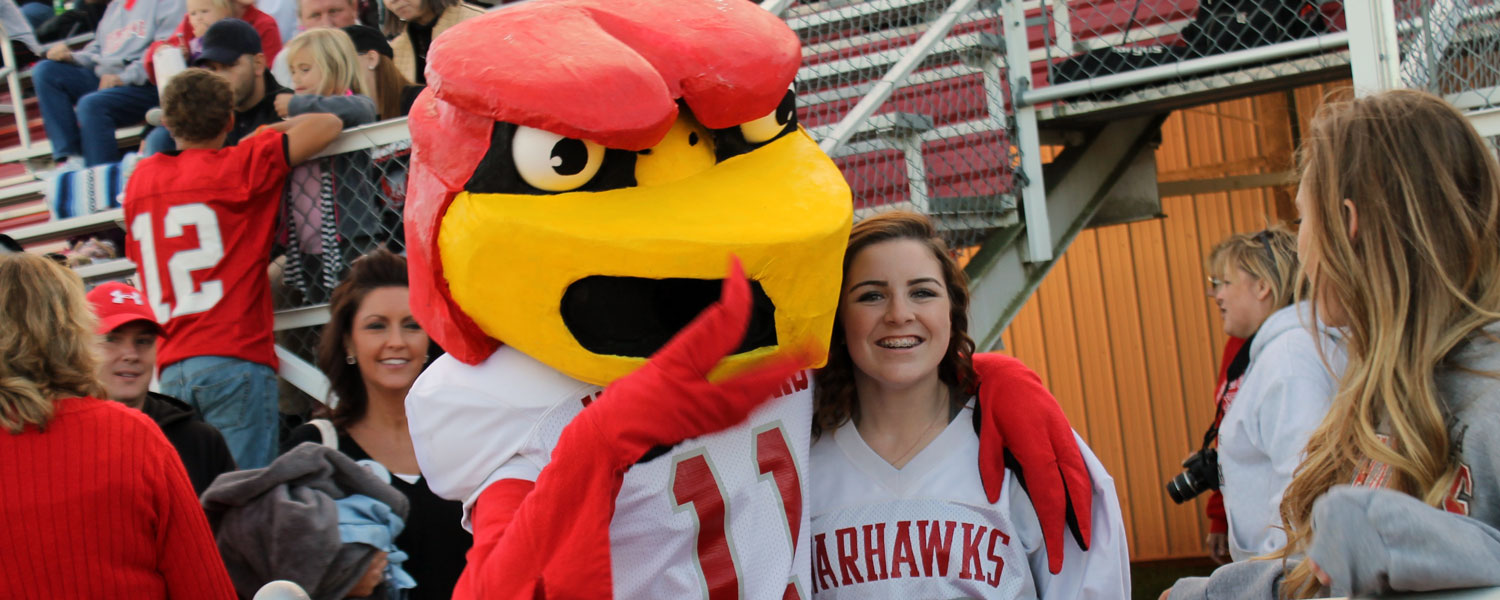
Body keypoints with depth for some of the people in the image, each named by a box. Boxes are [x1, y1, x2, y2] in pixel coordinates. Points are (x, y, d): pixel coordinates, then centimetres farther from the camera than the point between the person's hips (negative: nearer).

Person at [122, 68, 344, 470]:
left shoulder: (141, 178, 17)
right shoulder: (239, 165, 0)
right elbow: (328, 126, -1)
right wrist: (272, 130, 17)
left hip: (170, 370, 5)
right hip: (235, 358, -5)